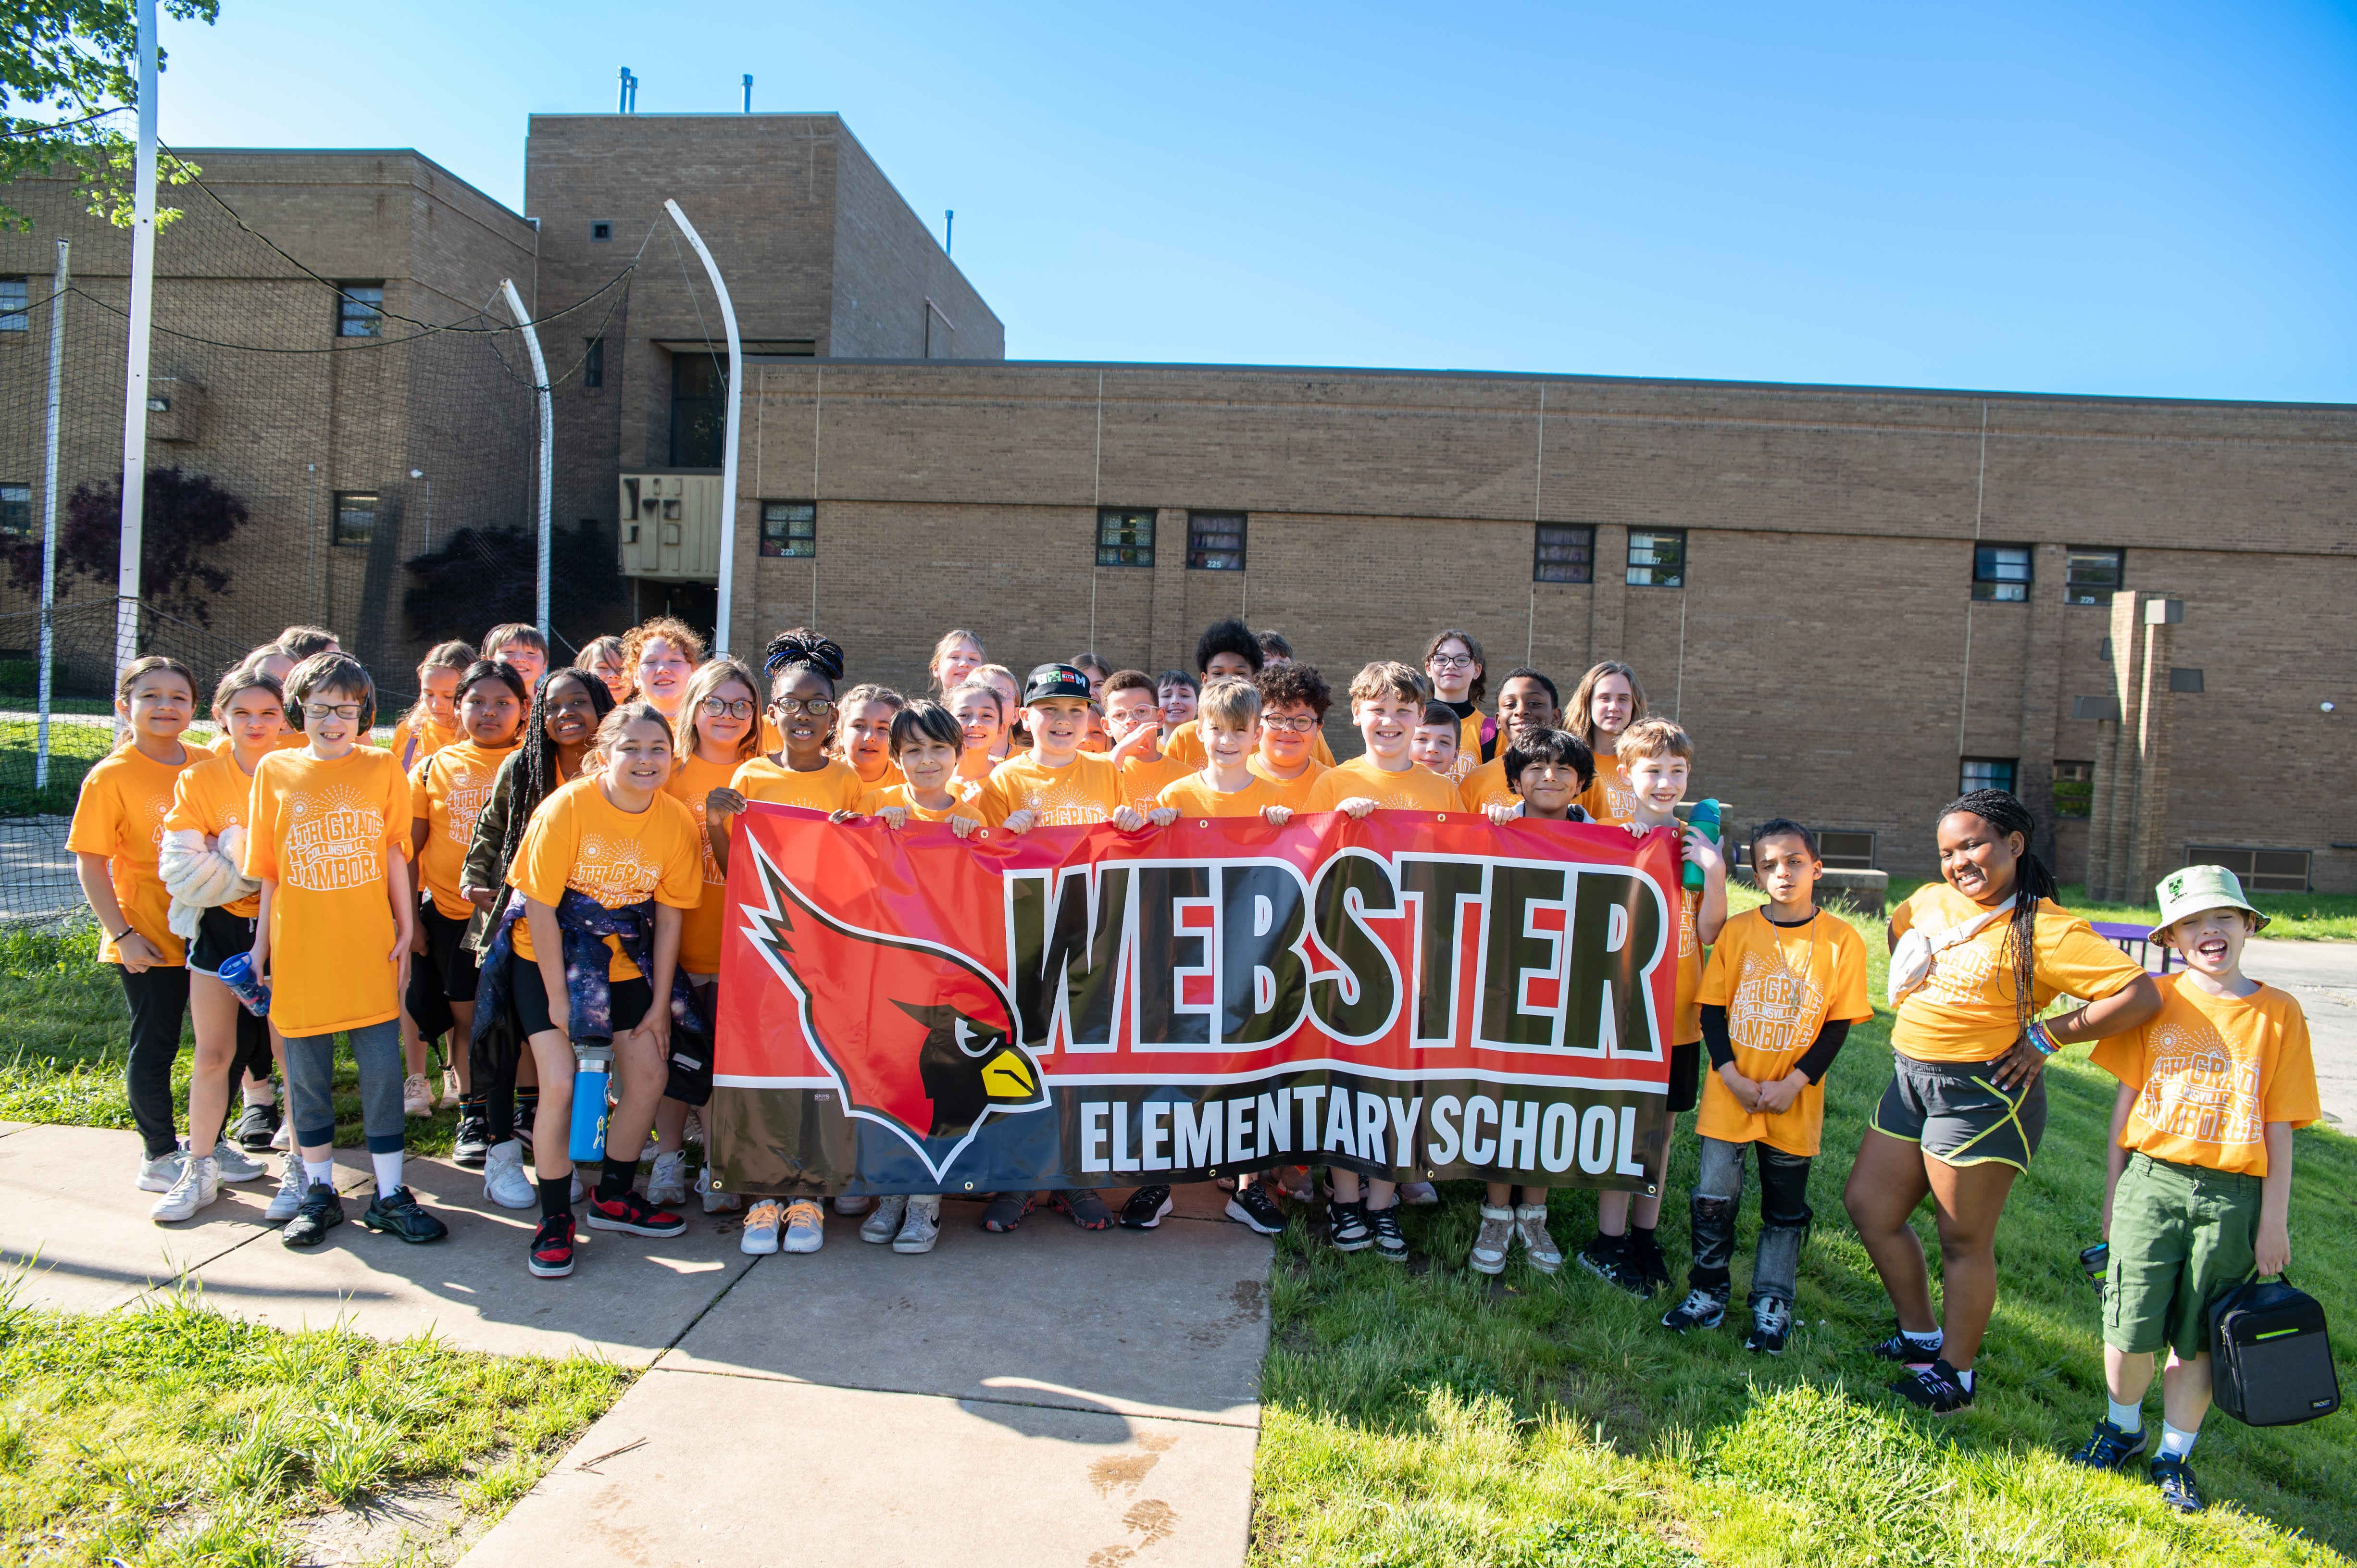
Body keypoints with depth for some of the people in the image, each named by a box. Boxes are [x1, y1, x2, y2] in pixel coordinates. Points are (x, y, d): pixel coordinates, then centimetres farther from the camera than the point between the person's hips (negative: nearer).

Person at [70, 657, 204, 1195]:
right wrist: (122, 934, -13)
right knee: (154, 1046, 6)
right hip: (150, 941, -4)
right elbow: (90, 863, -9)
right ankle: (160, 1155, 22)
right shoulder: (111, 776, -10)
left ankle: (208, 1144, 28)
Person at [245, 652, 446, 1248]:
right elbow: (268, 869, 8)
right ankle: (319, 1192, 23)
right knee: (307, 1075, 9)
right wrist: (261, 942, 7)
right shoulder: (275, 770, 4)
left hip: (369, 948, -1)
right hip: (300, 952, 1)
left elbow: (396, 855, 6)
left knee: (382, 1071, 2)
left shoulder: (381, 767, 3)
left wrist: (405, 928, 4)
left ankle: (390, 1195, 13)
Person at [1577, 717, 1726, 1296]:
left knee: (1662, 1123, 13)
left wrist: (1715, 872, -10)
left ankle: (1644, 1236, 26)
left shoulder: (1697, 845, 7)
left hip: (1679, 1010, 5)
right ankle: (1608, 1244, 12)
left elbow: (1708, 934, 0)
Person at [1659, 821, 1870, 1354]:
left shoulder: (1841, 940, -5)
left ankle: (1772, 1305, 26)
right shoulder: (1736, 932, -3)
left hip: (1795, 1099, 0)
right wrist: (1732, 1075, -11)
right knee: (1713, 1198, 2)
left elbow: (1839, 1024, -4)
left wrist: (1795, 1082, -12)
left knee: (1786, 1207, 11)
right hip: (1730, 1092, 0)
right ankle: (1708, 1292, 20)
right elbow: (1712, 1009, 0)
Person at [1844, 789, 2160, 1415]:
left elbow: (2142, 994, -20)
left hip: (1982, 1095, -8)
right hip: (1911, 1082, 8)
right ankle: (1921, 1336, 31)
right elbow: (1898, 927, 30)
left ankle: (1955, 1375, 21)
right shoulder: (1930, 902, 6)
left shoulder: (2046, 929, -14)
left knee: (1963, 1241, 4)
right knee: (1867, 1205, 12)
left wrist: (2046, 1035, -15)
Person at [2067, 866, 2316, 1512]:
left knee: (2198, 1337, 9)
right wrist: (2113, 1192, 7)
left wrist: (2274, 1221, 1)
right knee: (2132, 1325, 2)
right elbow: (2126, 1101, 6)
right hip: (2151, 1183, 0)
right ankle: (2122, 1429, 27)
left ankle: (2174, 1455, 27)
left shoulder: (2279, 1013, 0)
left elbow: (2279, 1127, 1)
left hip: (2232, 1196, 0)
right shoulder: (2156, 1000, 1)